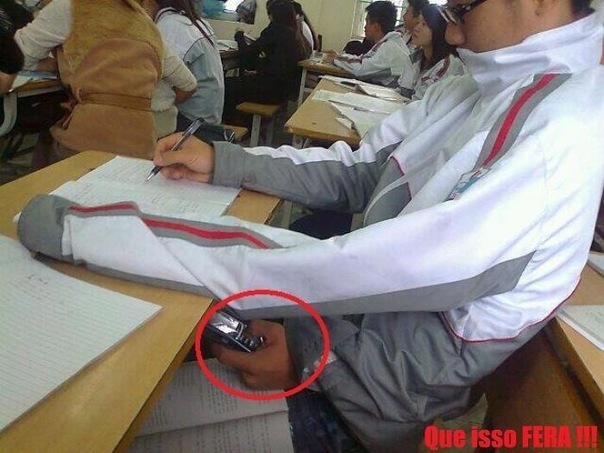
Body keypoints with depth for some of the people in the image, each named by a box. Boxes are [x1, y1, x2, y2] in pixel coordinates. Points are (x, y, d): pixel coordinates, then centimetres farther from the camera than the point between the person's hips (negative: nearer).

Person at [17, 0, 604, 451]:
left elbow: (402, 267, -30)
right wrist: (221, 162, 0)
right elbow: (357, 173, 6)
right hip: (365, 302, 7)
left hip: (402, 373, -7)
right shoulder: (478, 86, 6)